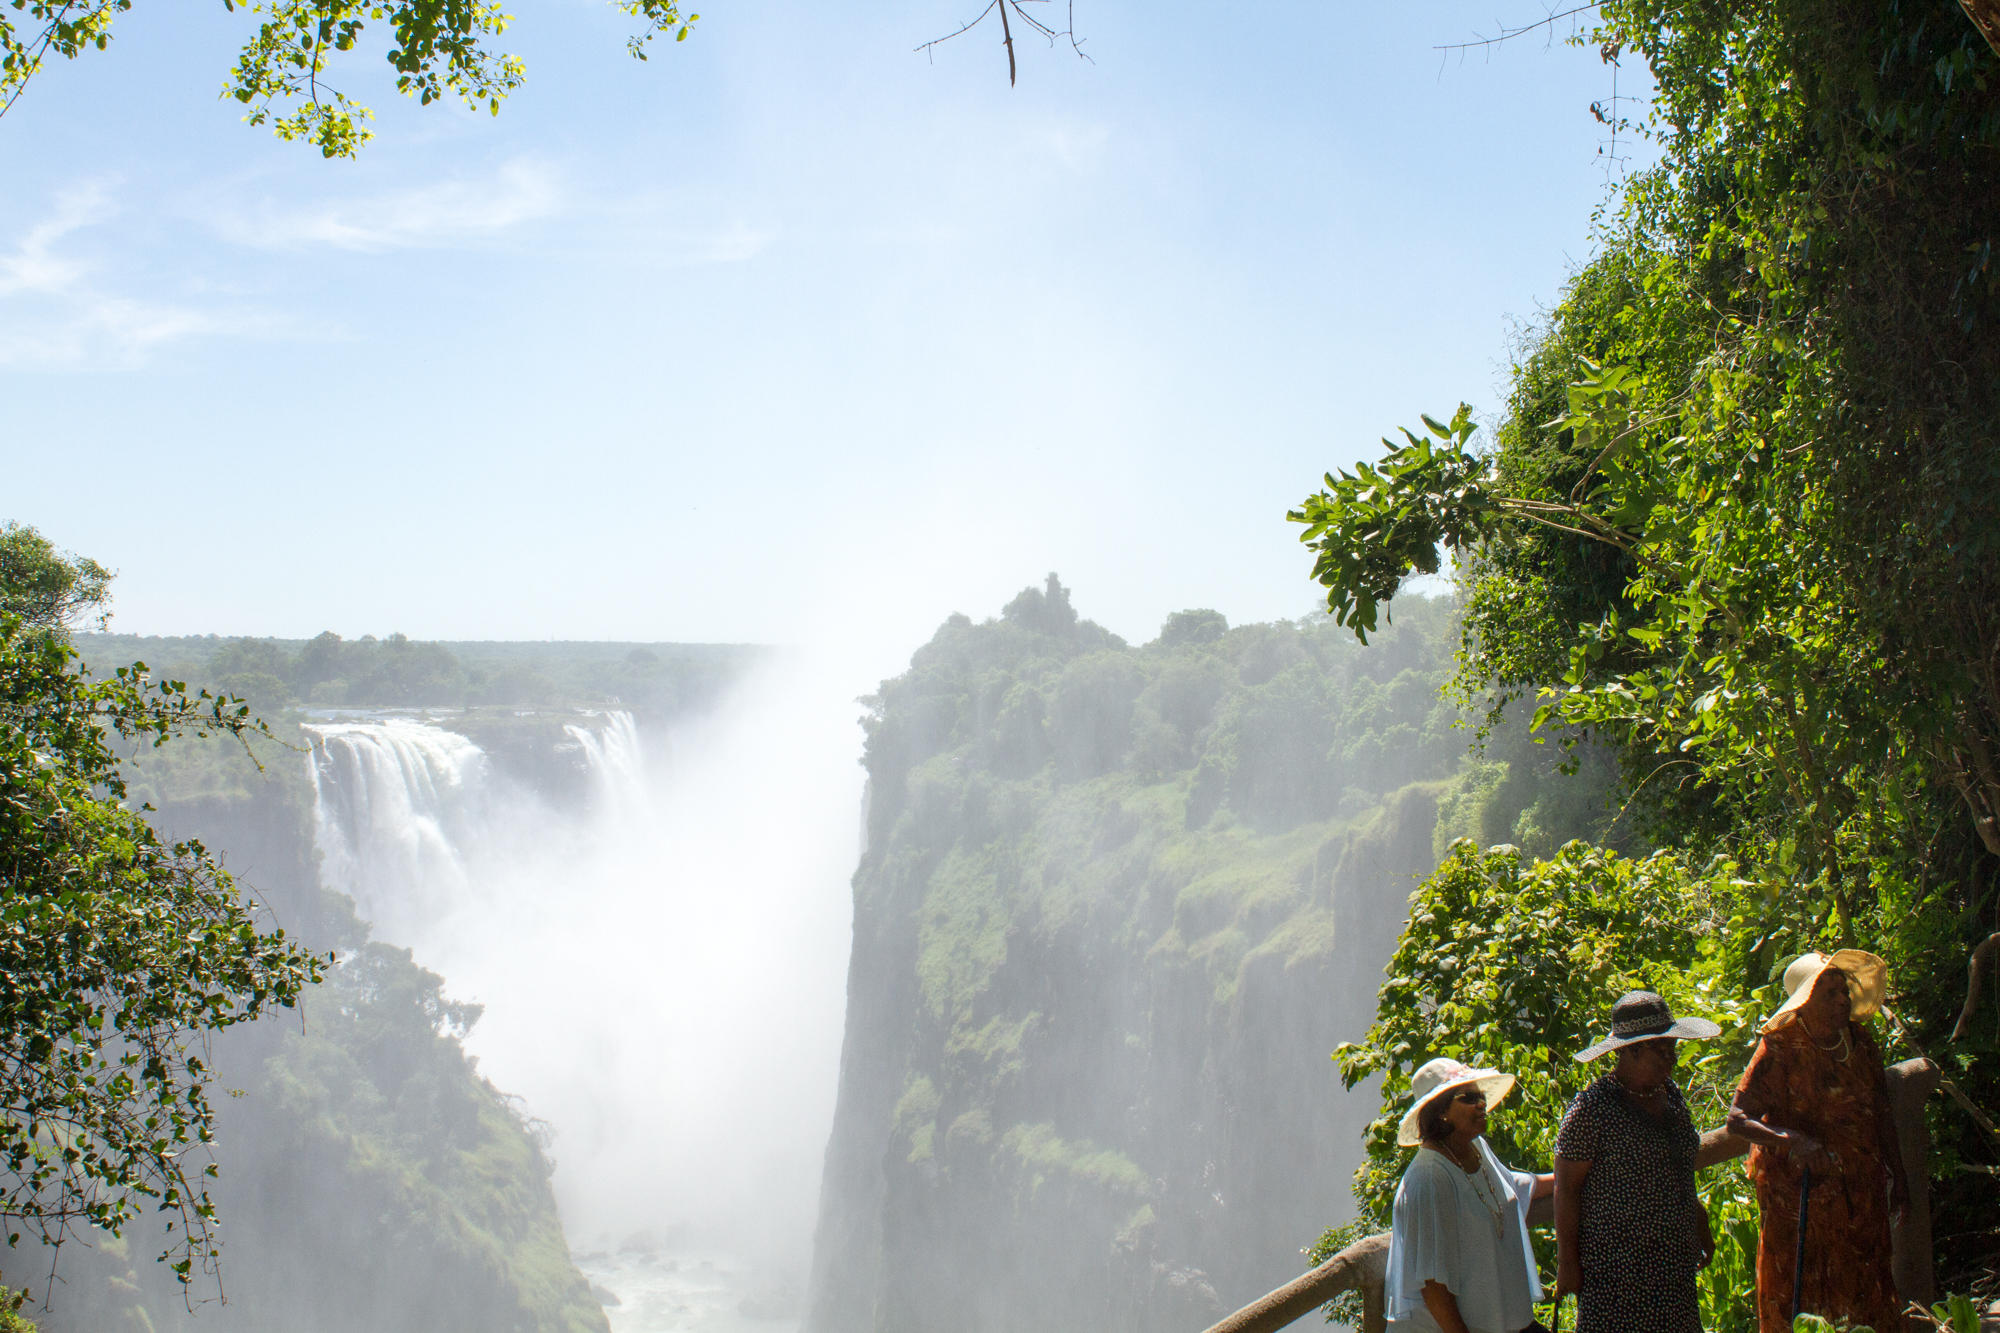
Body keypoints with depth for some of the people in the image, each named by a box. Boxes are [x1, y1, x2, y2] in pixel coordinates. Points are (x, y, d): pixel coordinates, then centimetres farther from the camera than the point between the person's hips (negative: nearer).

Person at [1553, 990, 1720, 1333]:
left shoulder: (1670, 1093, 9)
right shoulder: (1591, 1108, -15)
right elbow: (1566, 1188, -12)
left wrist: (1700, 1227, 25)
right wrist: (1566, 1261, -12)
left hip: (1674, 1260, 7)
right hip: (1615, 1264, -7)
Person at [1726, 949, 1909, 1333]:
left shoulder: (1859, 1041, 4)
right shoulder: (1779, 1049, -13)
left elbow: (1880, 1111, 15)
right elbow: (1737, 1119, -18)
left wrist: (1897, 1175, 16)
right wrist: (1791, 1140, -33)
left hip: (1862, 1188, 5)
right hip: (1799, 1191, -5)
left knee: (1867, 1293, 10)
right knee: (1797, 1294, -2)